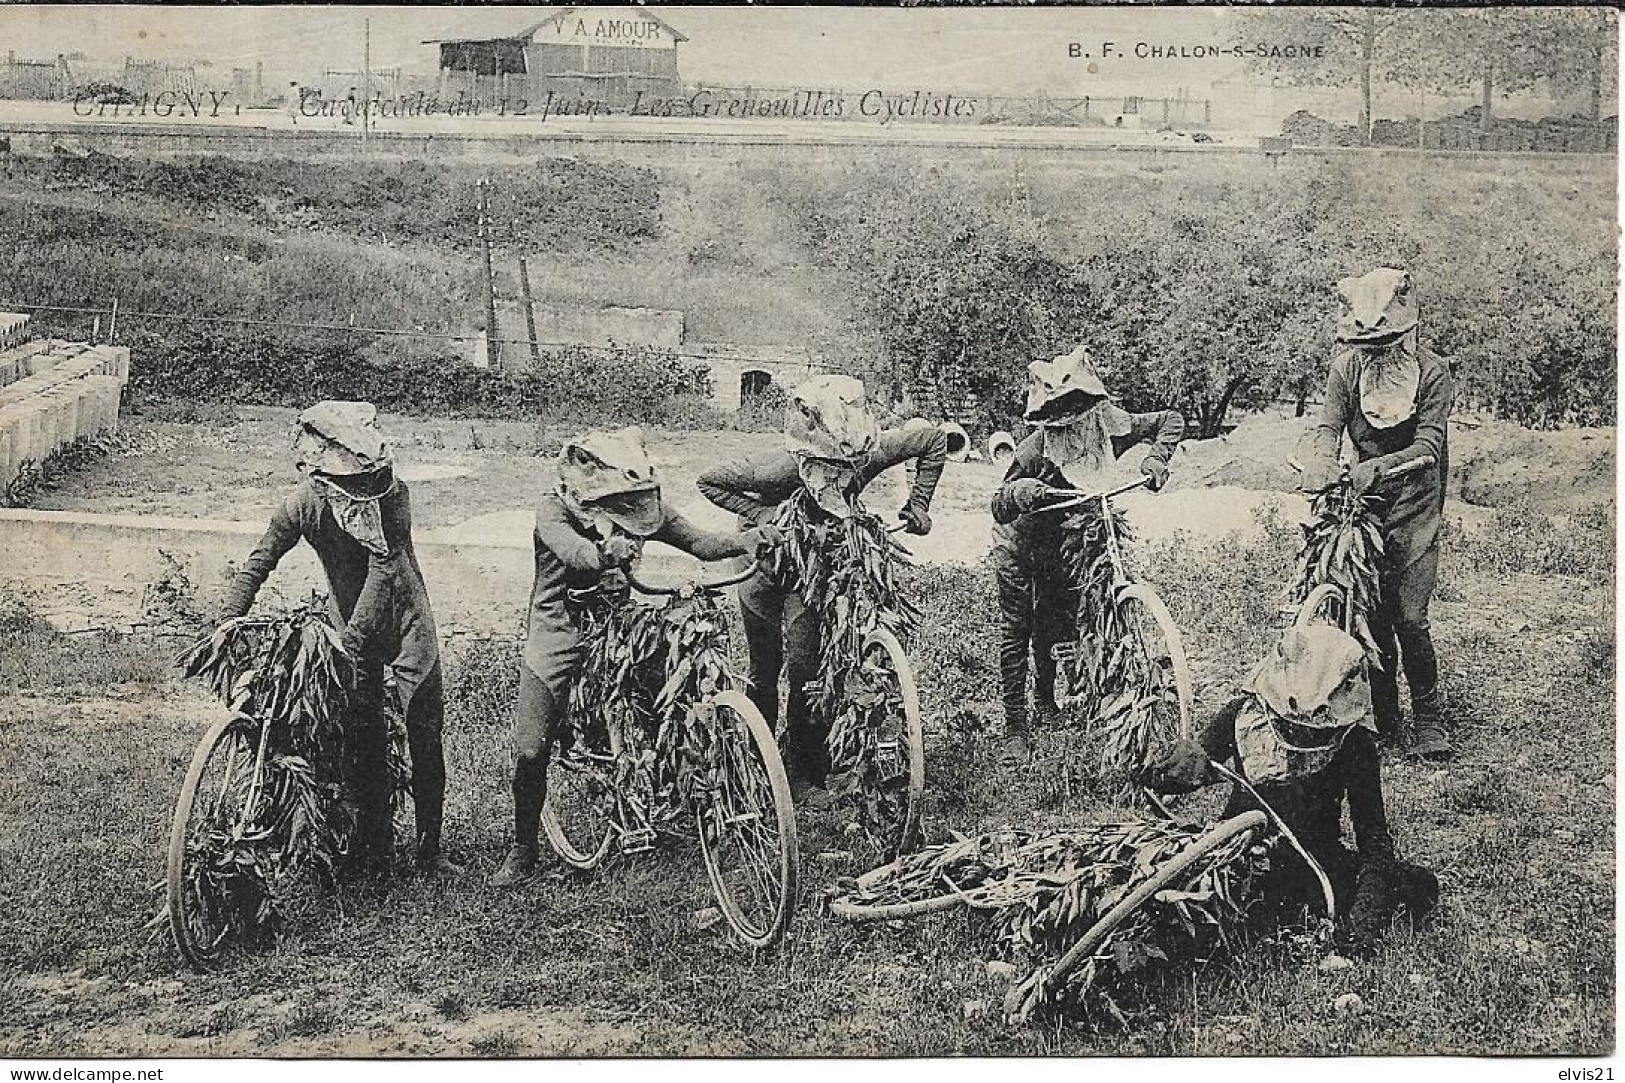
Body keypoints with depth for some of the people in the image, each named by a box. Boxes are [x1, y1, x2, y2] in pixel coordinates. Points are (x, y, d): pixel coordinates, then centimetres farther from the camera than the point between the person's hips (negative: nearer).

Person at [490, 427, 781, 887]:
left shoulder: (644, 507, -8)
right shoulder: (554, 509, -18)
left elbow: (699, 542, -12)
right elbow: (569, 549, -38)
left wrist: (748, 539, -30)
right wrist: (606, 552, -58)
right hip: (559, 636, -3)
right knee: (530, 752, -9)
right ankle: (523, 851, 10)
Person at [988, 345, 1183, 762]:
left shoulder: (1110, 426, -22)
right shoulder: (1035, 449, -33)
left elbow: (1172, 419, -9)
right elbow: (999, 506, -29)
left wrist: (1156, 458, -25)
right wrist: (1021, 492, -51)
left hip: (1065, 540, 4)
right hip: (1020, 544, -4)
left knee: (1057, 631, 11)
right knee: (1015, 634, -1)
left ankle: (1046, 706, 34)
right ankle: (1015, 730, 6)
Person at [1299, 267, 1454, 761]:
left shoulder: (1432, 372, -10)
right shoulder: (1348, 366, -1)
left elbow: (1428, 444, -16)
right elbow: (1329, 425, -7)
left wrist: (1376, 467, -30)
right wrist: (1321, 460, -29)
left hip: (1414, 510, -3)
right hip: (1365, 504, 3)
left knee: (1409, 618, -8)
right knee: (1372, 617, 5)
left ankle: (1430, 721, 8)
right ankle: (1384, 718, 19)